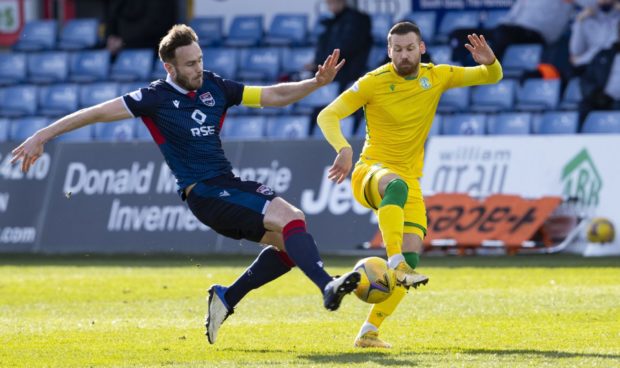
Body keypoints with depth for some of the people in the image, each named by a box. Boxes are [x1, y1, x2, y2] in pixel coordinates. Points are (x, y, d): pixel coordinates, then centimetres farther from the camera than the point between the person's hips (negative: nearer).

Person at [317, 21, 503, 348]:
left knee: (411, 258, -9)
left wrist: (489, 62, -18)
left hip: (409, 181, 5)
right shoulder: (374, 82, -8)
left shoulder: (436, 77, 3)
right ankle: (394, 263, -53)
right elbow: (328, 116, -12)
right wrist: (343, 148, -31)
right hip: (371, 171, -4)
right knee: (396, 184, -42)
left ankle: (369, 331, -1)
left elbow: (492, 77, 7)